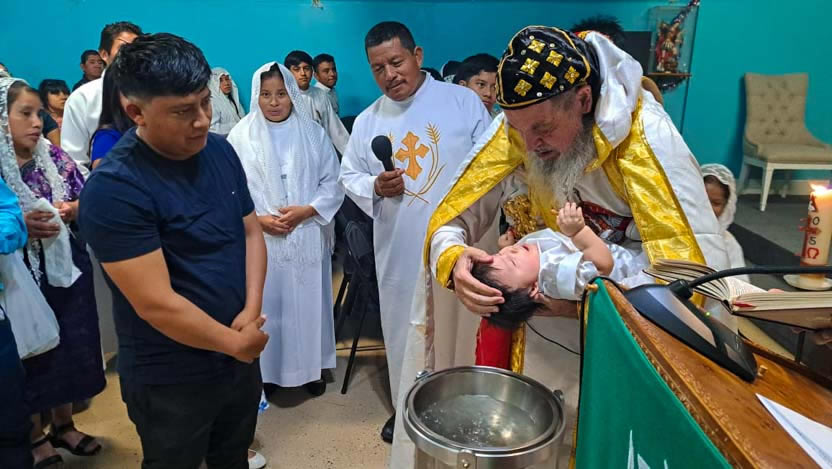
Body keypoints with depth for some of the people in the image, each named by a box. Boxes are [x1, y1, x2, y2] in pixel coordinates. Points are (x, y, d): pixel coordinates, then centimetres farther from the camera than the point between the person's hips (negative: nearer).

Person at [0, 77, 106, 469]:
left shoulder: (55, 157, 1)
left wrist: (73, 209, -13)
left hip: (67, 269, 4)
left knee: (71, 347, 14)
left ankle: (64, 425, 35)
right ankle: (34, 436, 31)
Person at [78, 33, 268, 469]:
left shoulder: (220, 151, -3)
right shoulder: (113, 189, -24)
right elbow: (156, 304, -25)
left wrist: (252, 311, -11)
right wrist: (234, 341, -14)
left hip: (240, 357, 6)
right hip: (171, 381, -6)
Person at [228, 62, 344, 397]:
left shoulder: (313, 133, 3)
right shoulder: (241, 136, -1)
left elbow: (333, 183, 2)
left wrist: (306, 211, -12)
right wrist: (258, 219, -14)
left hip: (307, 239, 1)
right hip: (259, 241, -1)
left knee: (307, 303, 9)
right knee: (265, 306, 6)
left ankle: (311, 368, 26)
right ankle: (265, 371, 23)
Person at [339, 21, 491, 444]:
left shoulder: (463, 101, -3)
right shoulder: (366, 121, 6)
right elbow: (349, 176, 12)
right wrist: (374, 187, -10)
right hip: (398, 251, 4)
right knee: (402, 333, 16)